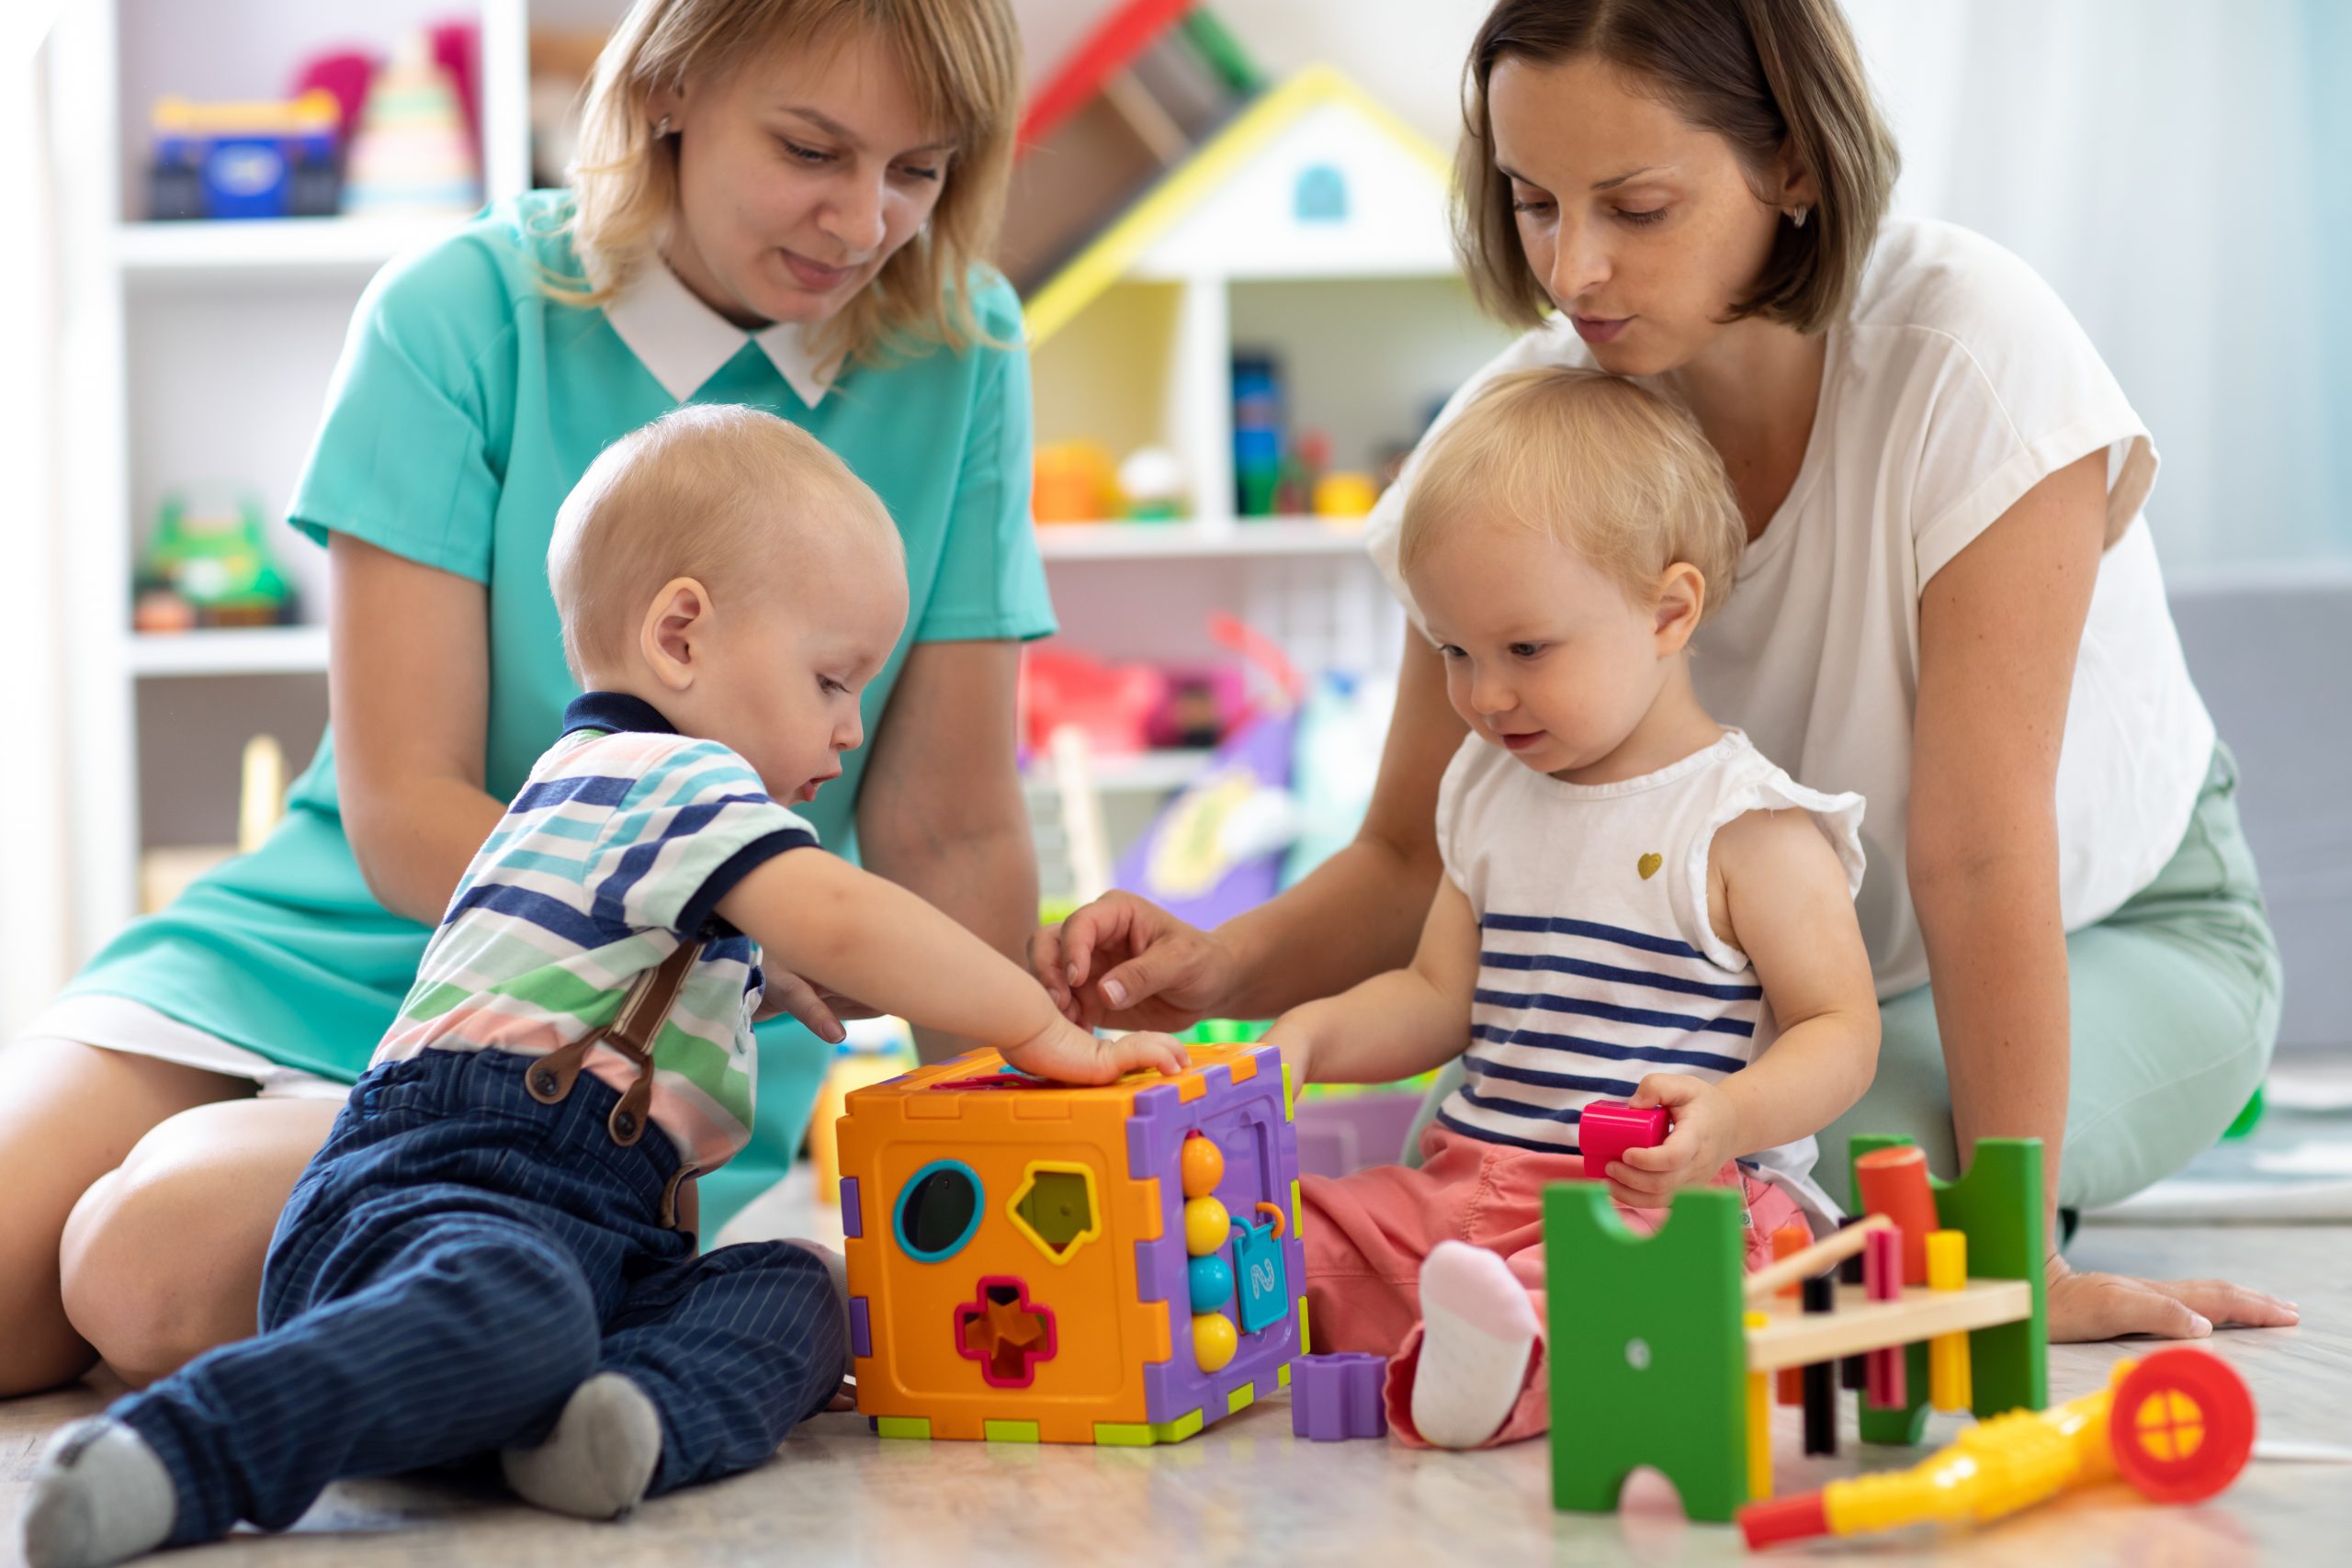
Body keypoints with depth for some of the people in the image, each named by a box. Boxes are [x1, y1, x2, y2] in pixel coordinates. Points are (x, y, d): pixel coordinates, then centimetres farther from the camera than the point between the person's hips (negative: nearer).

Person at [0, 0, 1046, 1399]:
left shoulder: (959, 355, -4)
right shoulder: (464, 314, -7)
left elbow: (951, 837, -1)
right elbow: (402, 817, -12)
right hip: (305, 962, 2)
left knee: (159, 1267, -28)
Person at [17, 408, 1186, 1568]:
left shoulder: (598, 777, 34)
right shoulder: (678, 777, -1)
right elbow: (838, 923, -19)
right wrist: (1045, 1033, -12)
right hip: (431, 1193, -10)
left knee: (791, 1293, -5)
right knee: (511, 1307, -40)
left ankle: (646, 1418, -35)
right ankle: (168, 1458, -42)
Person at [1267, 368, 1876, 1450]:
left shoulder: (1749, 829, -5)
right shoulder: (1486, 798, 18)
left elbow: (1840, 1030, -7)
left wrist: (1730, 1116, -27)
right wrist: (1313, 1037, 4)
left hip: (1668, 1199, -8)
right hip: (1471, 1184, 8)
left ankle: (1509, 1352, -66)